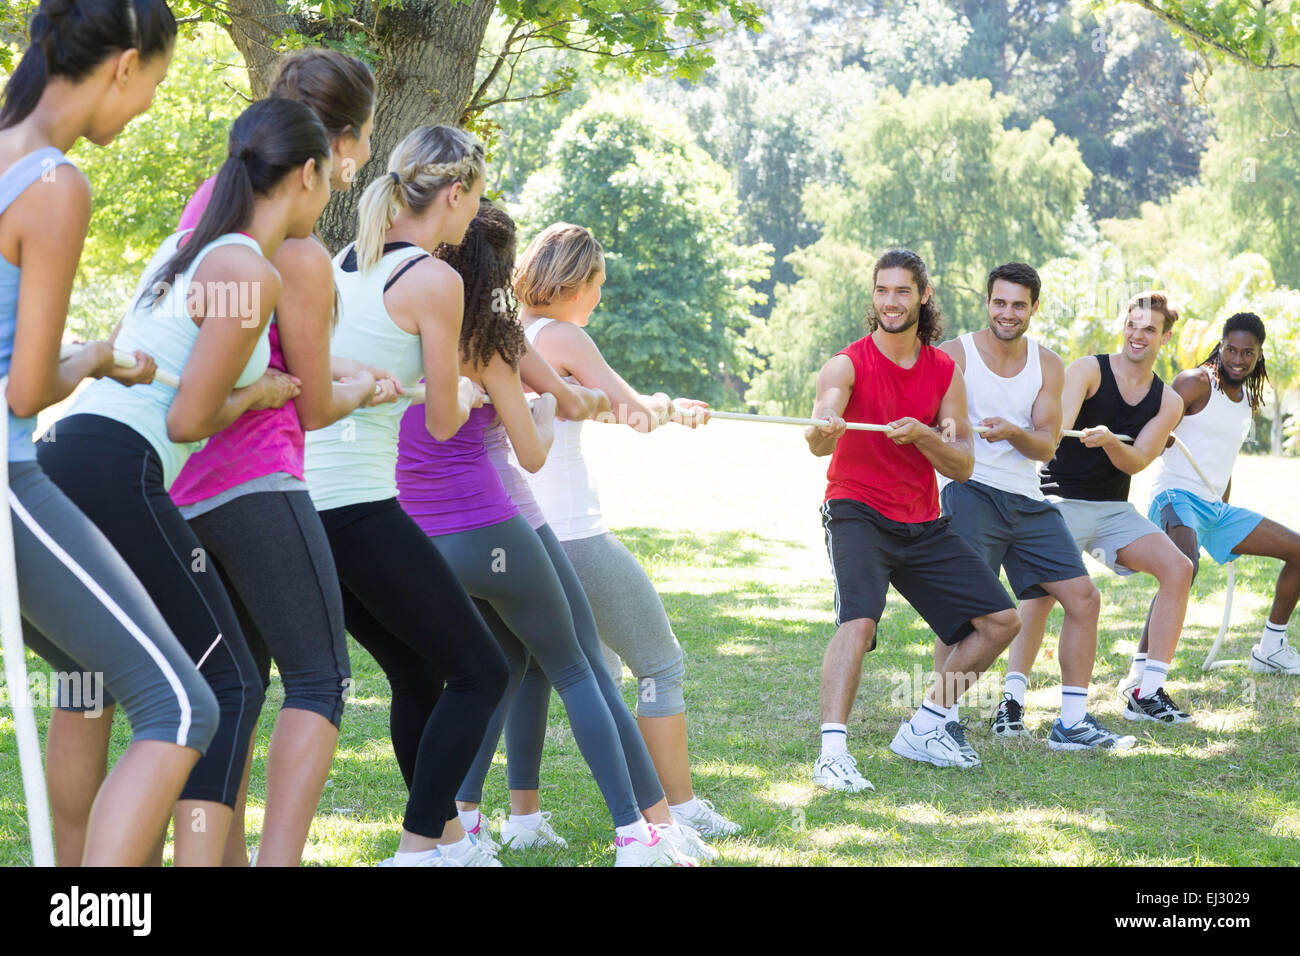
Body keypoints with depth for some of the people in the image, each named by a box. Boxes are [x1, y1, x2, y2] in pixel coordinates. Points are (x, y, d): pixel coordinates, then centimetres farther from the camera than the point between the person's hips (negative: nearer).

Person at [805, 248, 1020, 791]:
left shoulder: (944, 371, 5)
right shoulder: (848, 365, -10)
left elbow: (963, 466, 3)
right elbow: (820, 443, -29)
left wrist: (922, 436, -18)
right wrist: (822, 430, -54)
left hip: (922, 524, 6)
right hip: (858, 515, -6)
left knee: (1000, 619, 3)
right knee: (858, 620, -30)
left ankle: (925, 729, 15)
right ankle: (832, 753, -34)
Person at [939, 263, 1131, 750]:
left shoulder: (1047, 365, 10)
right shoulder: (955, 355, -2)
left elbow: (1046, 445, 3)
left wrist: (1012, 433, -18)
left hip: (1028, 502, 5)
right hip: (972, 491, -5)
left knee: (1084, 598, 1)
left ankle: (1072, 722, 8)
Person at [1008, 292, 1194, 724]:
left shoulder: (1168, 403, 7)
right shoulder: (1088, 370, -5)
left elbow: (1135, 462, -7)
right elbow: (1059, 420, -25)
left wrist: (1108, 439, -29)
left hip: (1114, 508, 5)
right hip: (1062, 500, -4)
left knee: (1177, 567, -15)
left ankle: (1148, 693, -11)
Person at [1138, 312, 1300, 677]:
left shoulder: (1247, 399, 16)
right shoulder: (1196, 382, -9)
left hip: (1214, 507, 9)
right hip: (1177, 497, -9)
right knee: (1185, 567, -38)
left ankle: (1270, 650, 24)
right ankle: (1140, 670, -39)